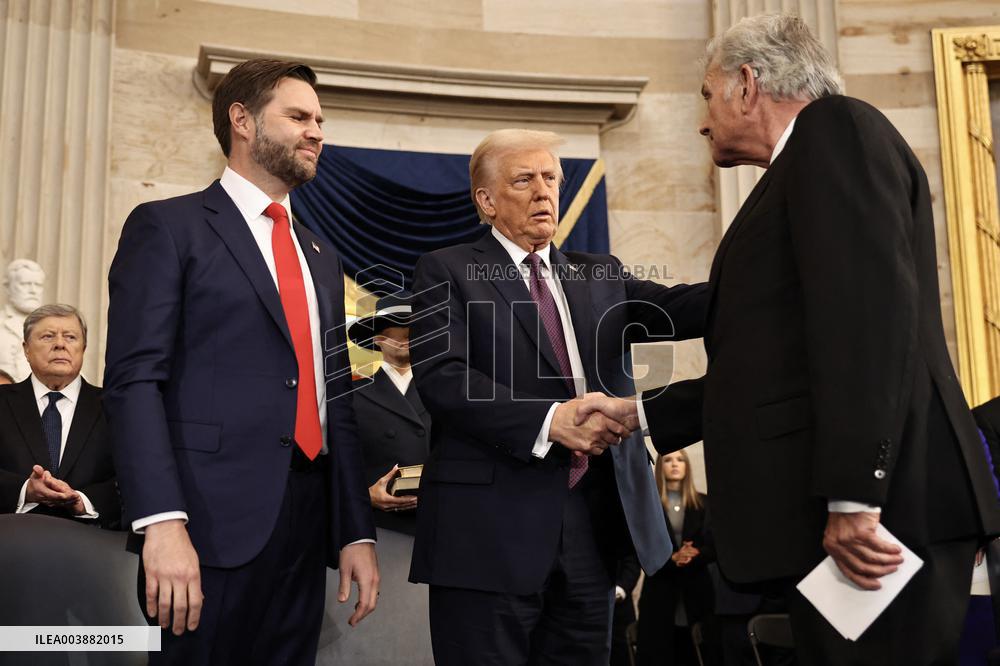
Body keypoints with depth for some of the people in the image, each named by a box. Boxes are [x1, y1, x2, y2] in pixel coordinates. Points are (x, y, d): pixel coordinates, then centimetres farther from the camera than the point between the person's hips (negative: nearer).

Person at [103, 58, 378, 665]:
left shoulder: (321, 257, 20)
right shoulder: (168, 227, 0)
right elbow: (134, 380, -10)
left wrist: (356, 531, 13)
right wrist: (163, 522, -21)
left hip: (306, 524, 6)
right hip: (212, 526, -6)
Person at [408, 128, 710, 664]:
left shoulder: (600, 276, 17)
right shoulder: (447, 272, 3)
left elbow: (679, 308, 1)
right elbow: (440, 376, -11)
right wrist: (549, 420, -21)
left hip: (595, 520, 5)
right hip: (492, 525, -4)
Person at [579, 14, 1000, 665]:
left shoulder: (837, 128, -3)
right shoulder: (798, 175, 25)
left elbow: (870, 310, -18)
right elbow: (772, 365, 26)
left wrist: (852, 497, -23)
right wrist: (641, 414, 32)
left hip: (874, 509, -9)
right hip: (826, 515, 9)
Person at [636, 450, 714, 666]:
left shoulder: (703, 503, 9)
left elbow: (714, 547, 4)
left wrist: (693, 556, -16)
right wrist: (672, 559, -17)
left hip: (696, 590, 2)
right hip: (660, 591, -2)